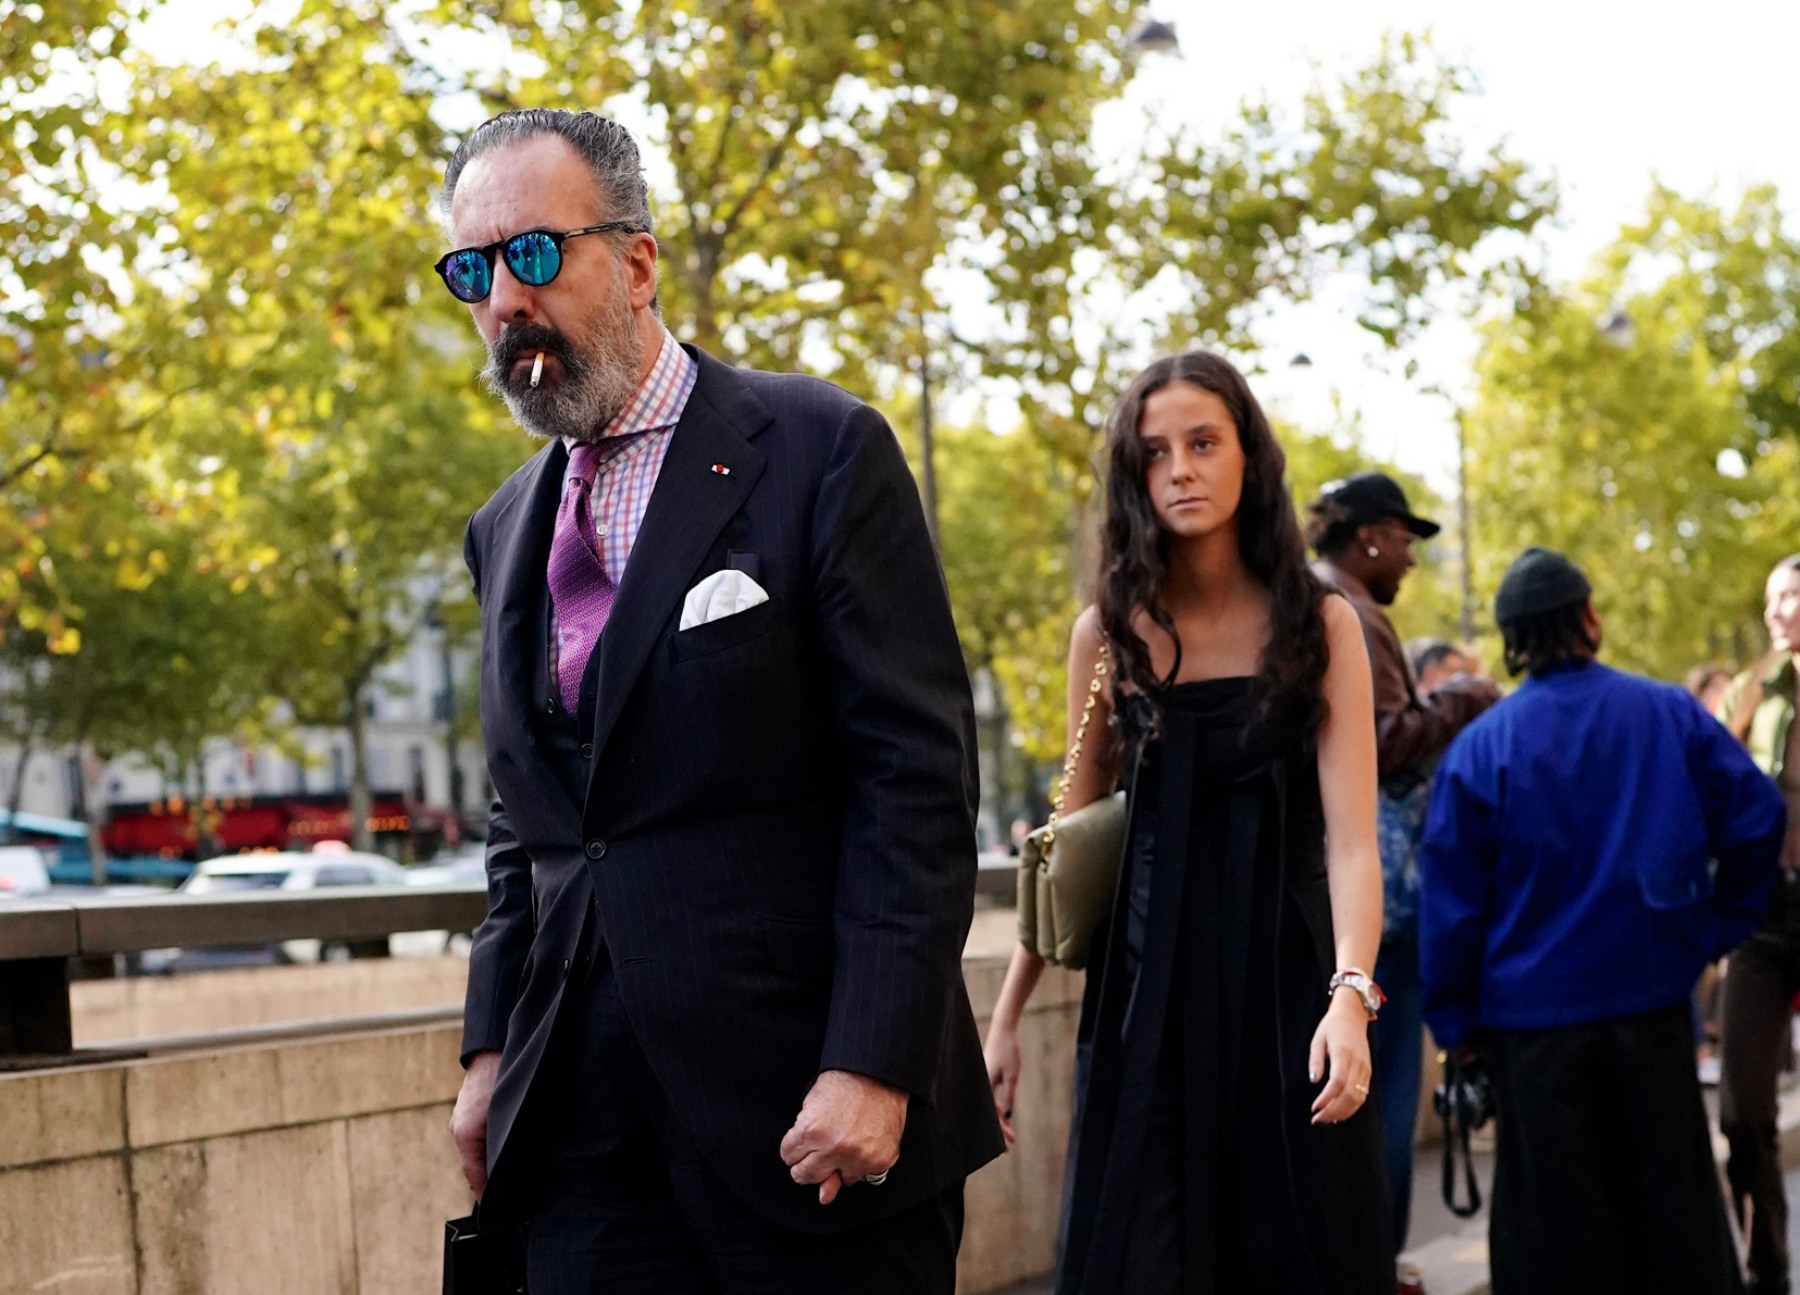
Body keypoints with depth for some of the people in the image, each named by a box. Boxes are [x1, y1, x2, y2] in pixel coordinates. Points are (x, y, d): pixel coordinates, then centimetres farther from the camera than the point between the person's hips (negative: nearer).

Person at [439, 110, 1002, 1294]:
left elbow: (920, 774, -11)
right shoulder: (506, 530, 15)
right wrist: (494, 1049, 9)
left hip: (809, 1111, -5)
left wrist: (871, 1063, -18)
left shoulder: (821, 453, -5)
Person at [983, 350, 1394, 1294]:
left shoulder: (1321, 626, -4)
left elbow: (1351, 837, -12)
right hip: (1147, 985, 1)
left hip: (1284, 976, -1)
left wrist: (1350, 995, -27)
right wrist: (1006, 1016, 1)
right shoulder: (1109, 632, 2)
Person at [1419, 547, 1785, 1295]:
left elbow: (1451, 899, -7)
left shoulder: (1480, 748, -9)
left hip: (1533, 1012, -2)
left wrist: (1455, 1019, 2)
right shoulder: (1670, 715, -4)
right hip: (1653, 998, 2)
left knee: (1555, 1214, 7)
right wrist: (1717, 928, 9)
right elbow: (1756, 817, -2)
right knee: (1669, 1193, 13)